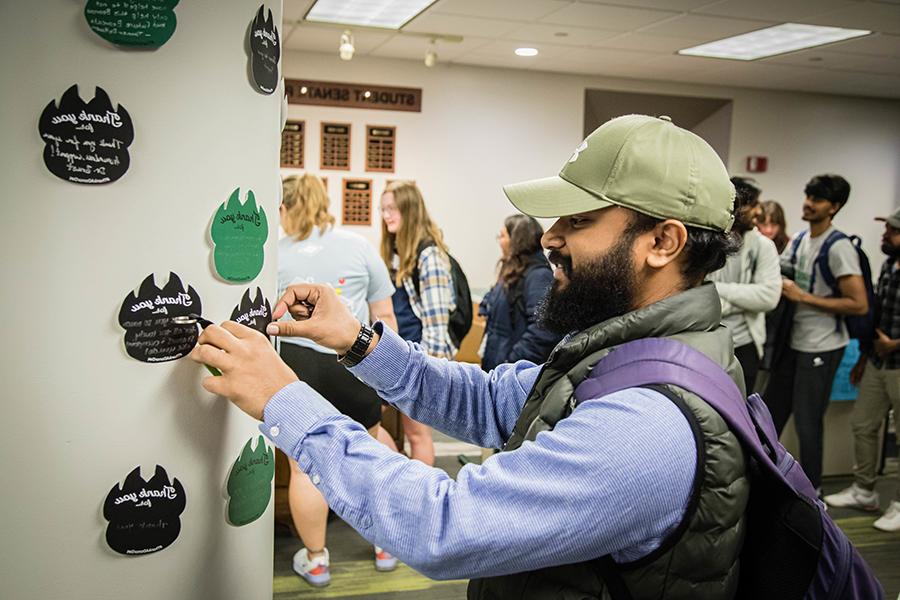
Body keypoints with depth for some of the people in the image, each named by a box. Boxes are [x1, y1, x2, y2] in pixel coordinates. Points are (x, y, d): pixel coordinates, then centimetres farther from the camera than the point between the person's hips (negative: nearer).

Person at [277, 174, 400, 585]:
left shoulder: (275, 253, 3)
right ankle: (385, 546, 31)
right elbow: (384, 315, 6)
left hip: (295, 364, -1)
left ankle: (315, 560, 22)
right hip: (356, 364, 2)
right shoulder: (360, 246, 5)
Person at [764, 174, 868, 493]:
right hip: (793, 341, 7)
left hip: (821, 347, -7)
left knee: (807, 422, 2)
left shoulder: (839, 248, -16)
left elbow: (859, 304, -20)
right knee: (772, 411, 16)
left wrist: (803, 297, -20)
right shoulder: (799, 239, 7)